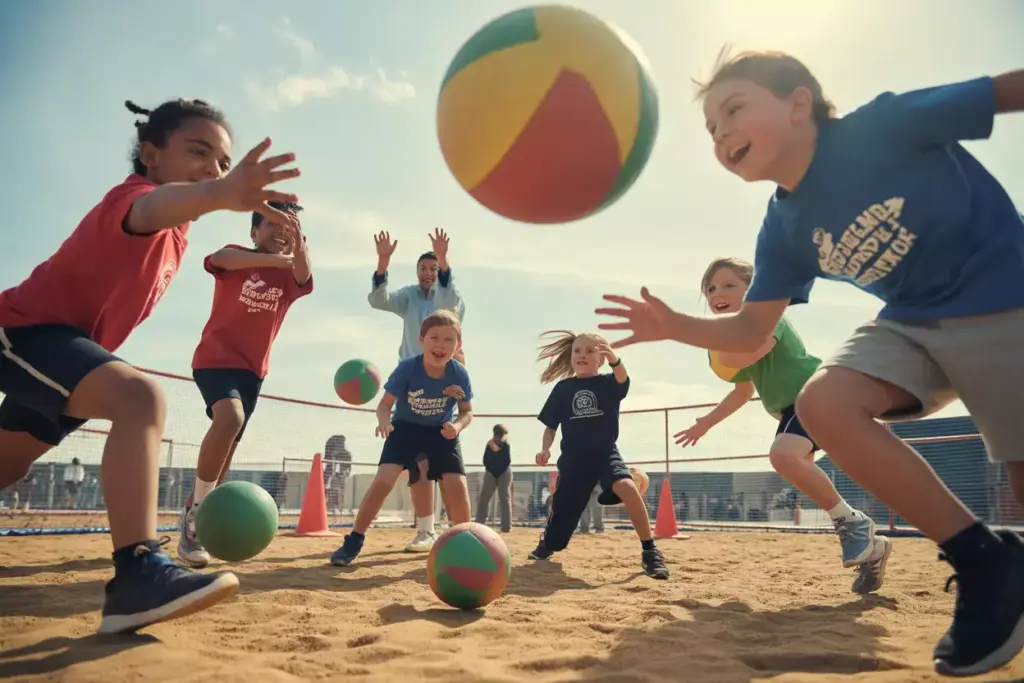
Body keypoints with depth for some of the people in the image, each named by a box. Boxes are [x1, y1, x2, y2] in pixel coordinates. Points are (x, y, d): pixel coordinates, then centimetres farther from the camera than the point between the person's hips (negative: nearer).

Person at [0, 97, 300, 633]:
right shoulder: (132, 192, -23)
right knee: (140, 396, -36)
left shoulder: (176, 235, 5)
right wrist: (219, 195, -70)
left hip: (56, 338, 10)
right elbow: (150, 209, -48)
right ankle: (137, 573, -43)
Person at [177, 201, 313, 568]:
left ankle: (195, 517, 26)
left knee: (228, 446, 10)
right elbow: (220, 258, -30)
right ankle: (196, 512, -19)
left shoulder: (288, 275, 5)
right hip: (215, 356, -5)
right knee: (230, 416, -31)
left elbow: (304, 277, -20)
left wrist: (298, 242, -41)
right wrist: (276, 258, -45)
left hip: (253, 367, 6)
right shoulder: (236, 256, -5)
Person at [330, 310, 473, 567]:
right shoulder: (406, 368, -26)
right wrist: (384, 420, -42)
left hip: (441, 431, 1)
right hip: (405, 428, -1)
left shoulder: (460, 374, -21)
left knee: (457, 486, -13)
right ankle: (354, 541, -2)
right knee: (384, 479, -18)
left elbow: (467, 412, -7)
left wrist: (458, 426, -29)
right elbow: (385, 403, -19)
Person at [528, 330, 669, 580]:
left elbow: (622, 379, -28)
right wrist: (545, 449, -10)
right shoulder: (562, 388, 4)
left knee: (627, 487, -31)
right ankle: (546, 543, 47)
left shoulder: (608, 383, -2)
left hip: (606, 453, -2)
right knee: (561, 507, 10)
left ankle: (649, 551, -19)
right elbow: (550, 426, 9)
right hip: (574, 458, 2)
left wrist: (614, 359, -50)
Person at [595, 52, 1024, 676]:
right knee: (824, 404, -20)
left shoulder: (882, 125, -19)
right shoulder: (784, 232, -3)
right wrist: (675, 326, -18)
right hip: (914, 322, 5)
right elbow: (753, 332, -3)